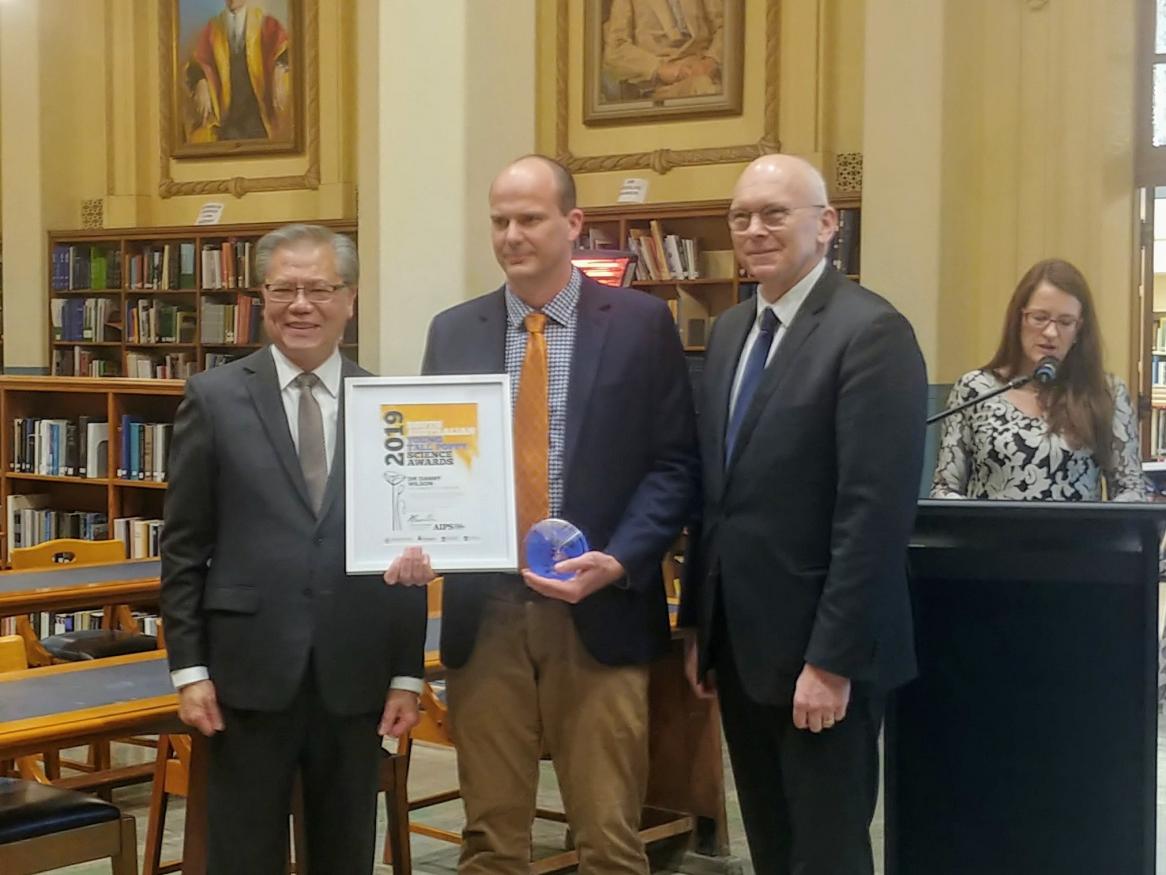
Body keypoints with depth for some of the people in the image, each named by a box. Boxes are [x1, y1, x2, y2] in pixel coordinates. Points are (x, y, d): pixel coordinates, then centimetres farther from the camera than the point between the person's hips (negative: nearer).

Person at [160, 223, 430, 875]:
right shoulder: (215, 398, 1)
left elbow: (407, 548, 5)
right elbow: (184, 546, 1)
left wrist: (408, 674, 3)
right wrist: (189, 669, -4)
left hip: (355, 675, 2)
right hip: (249, 670, -1)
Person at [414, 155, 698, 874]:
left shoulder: (641, 323, 1)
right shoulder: (453, 331, 10)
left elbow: (674, 464, -2)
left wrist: (618, 561, -15)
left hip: (599, 611, -2)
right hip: (484, 610, 3)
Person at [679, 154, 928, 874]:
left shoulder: (872, 331, -14)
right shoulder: (731, 331, 12)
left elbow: (876, 511, -20)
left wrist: (832, 659, -21)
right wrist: (699, 625, 13)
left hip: (821, 653, -7)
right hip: (740, 644, 8)